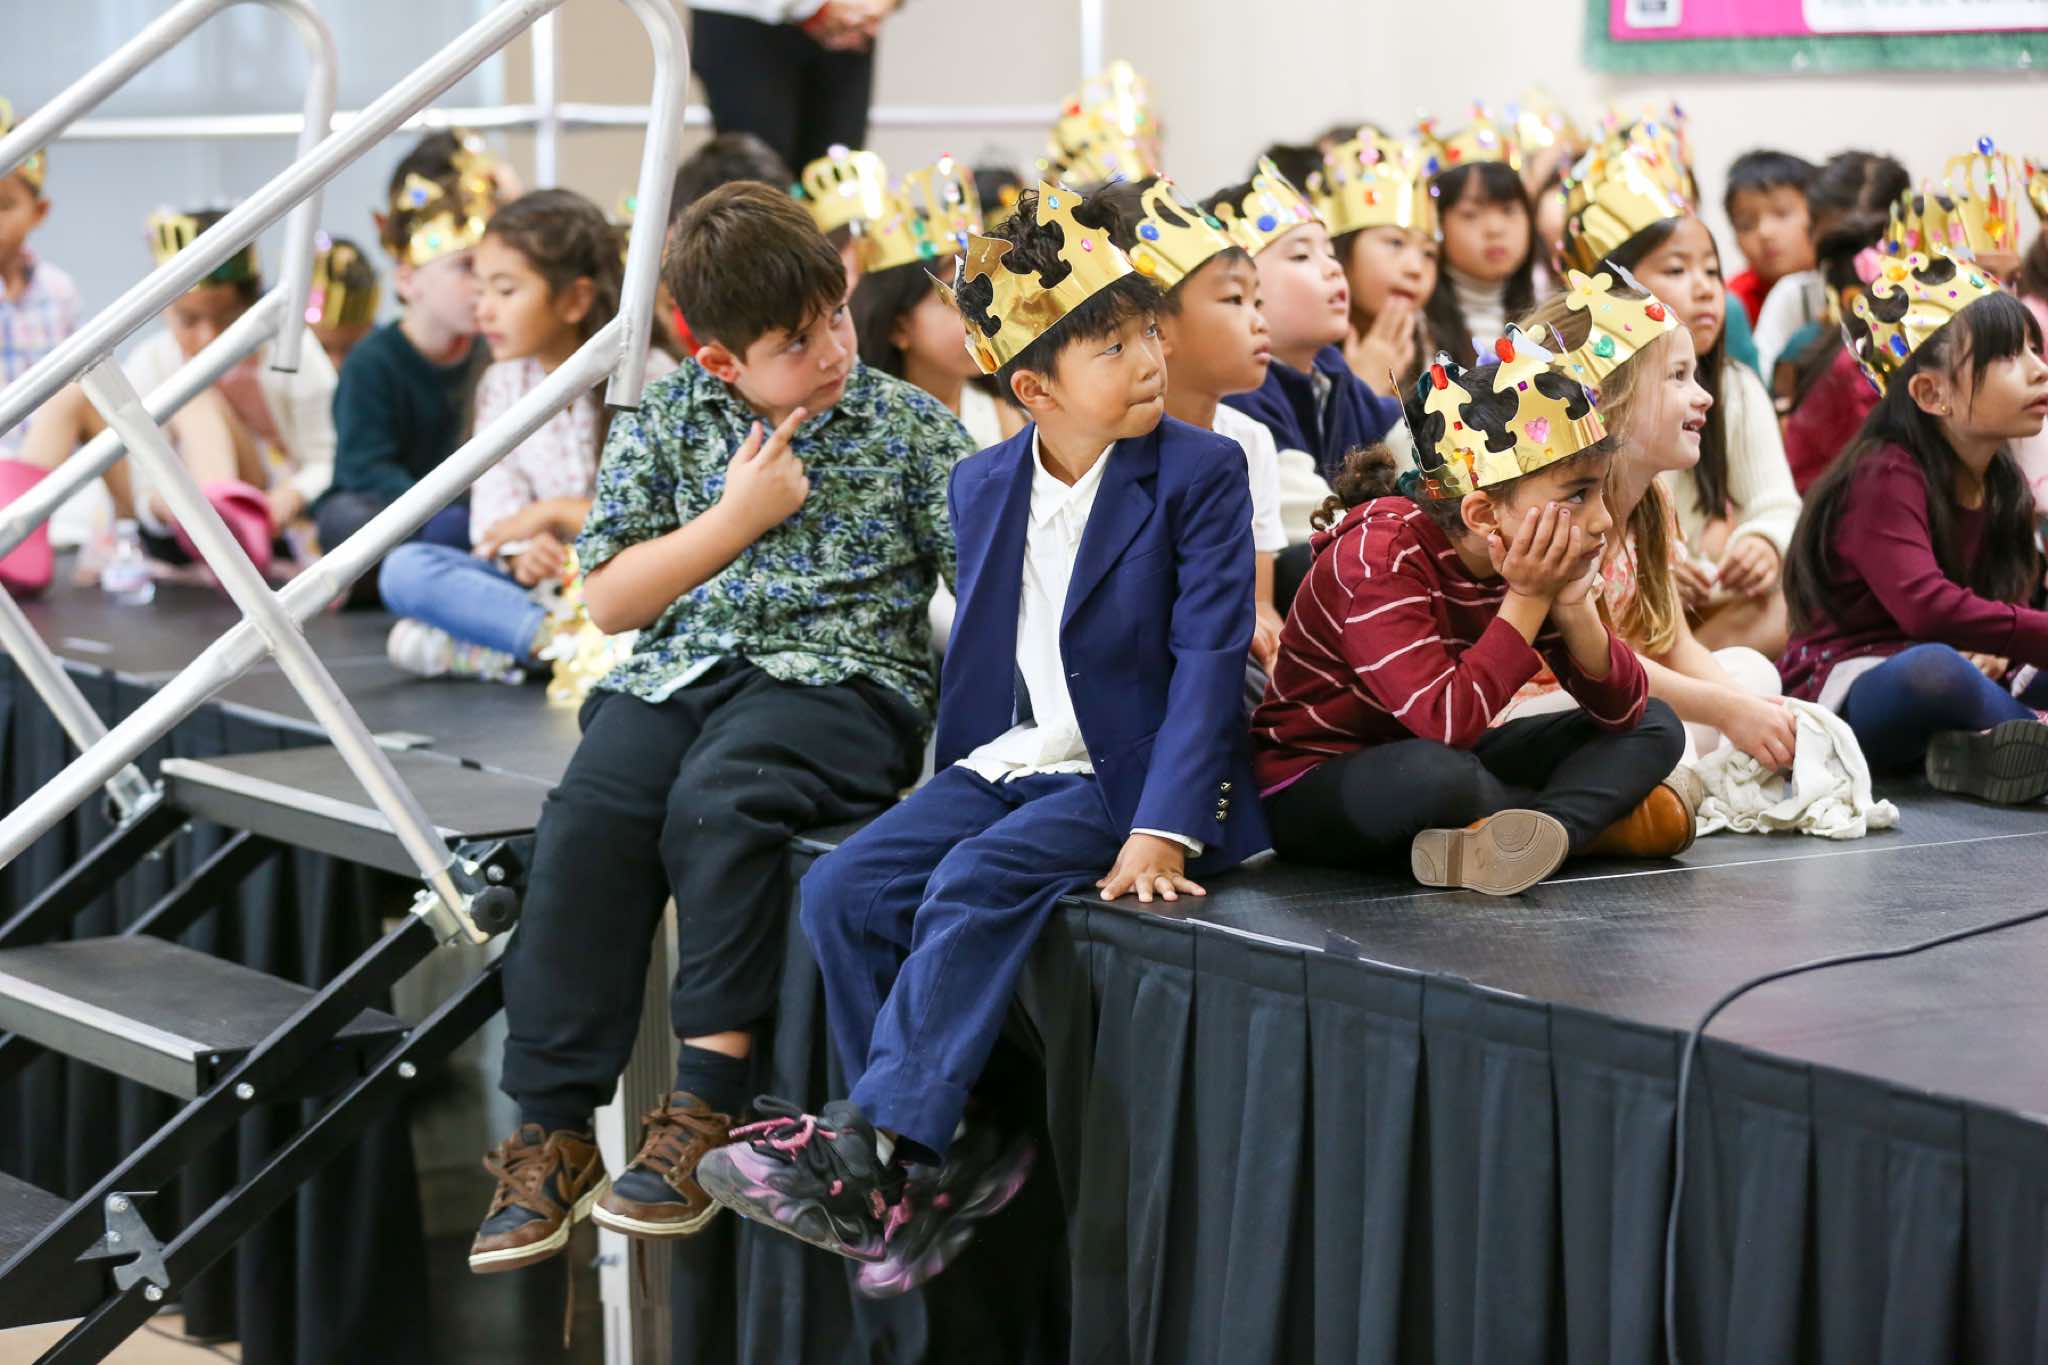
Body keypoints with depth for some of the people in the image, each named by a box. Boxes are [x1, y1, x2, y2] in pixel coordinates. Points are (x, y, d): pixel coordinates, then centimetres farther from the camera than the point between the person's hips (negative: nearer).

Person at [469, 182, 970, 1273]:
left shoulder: (908, 426, 5)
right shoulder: (663, 422, 10)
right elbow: (609, 601, 7)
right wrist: (737, 516, -3)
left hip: (839, 676, -3)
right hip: (678, 672, 3)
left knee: (715, 798, -34)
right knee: (587, 820, -25)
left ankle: (705, 1109, -28)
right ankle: (551, 1134, -20)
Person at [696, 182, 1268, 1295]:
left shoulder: (1199, 473, -6)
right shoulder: (980, 486, 10)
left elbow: (1209, 659, -14)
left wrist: (1161, 829, -24)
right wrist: (956, 776, 7)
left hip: (1124, 774, -6)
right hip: (1001, 764, 6)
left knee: (977, 883, -31)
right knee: (842, 893, -16)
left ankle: (869, 1148, -31)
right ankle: (951, 1157, -15)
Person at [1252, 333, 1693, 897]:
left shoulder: (1533, 557, -4)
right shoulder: (1381, 559, -25)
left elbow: (1623, 710, -5)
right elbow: (1446, 723, -37)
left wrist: (1573, 607, -21)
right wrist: (1526, 601, -31)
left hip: (1444, 765, 8)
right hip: (1312, 787, -8)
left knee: (1655, 728, -2)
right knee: (1434, 770, -42)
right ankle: (1593, 819, -16)